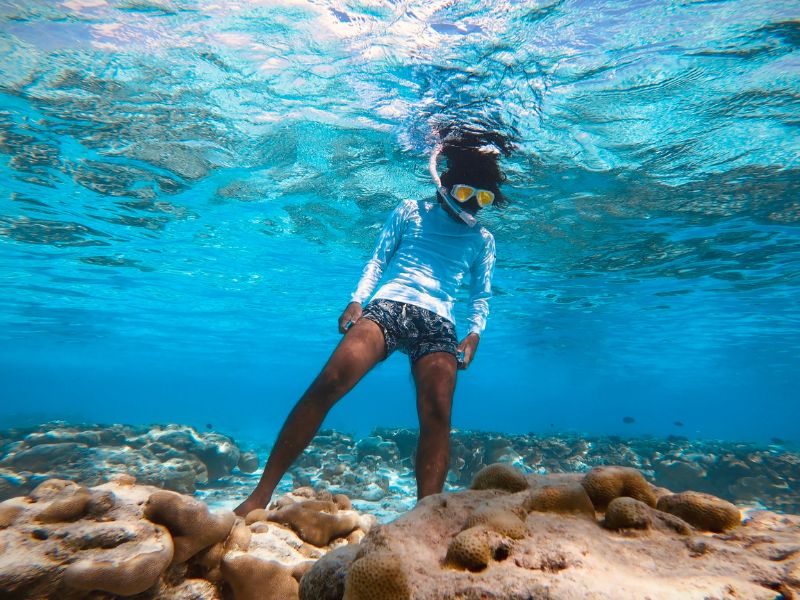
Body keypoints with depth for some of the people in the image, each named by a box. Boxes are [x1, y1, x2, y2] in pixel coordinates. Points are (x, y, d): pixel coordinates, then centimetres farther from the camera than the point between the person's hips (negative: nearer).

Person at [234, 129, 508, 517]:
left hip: (438, 324, 3)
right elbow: (377, 260, 13)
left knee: (437, 415, -20)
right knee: (327, 384, -21)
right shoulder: (410, 212, 19)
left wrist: (474, 333, 2)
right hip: (388, 306, -2)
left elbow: (481, 296, 21)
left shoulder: (482, 240, 24)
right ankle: (259, 496, -14)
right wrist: (357, 299, -4)